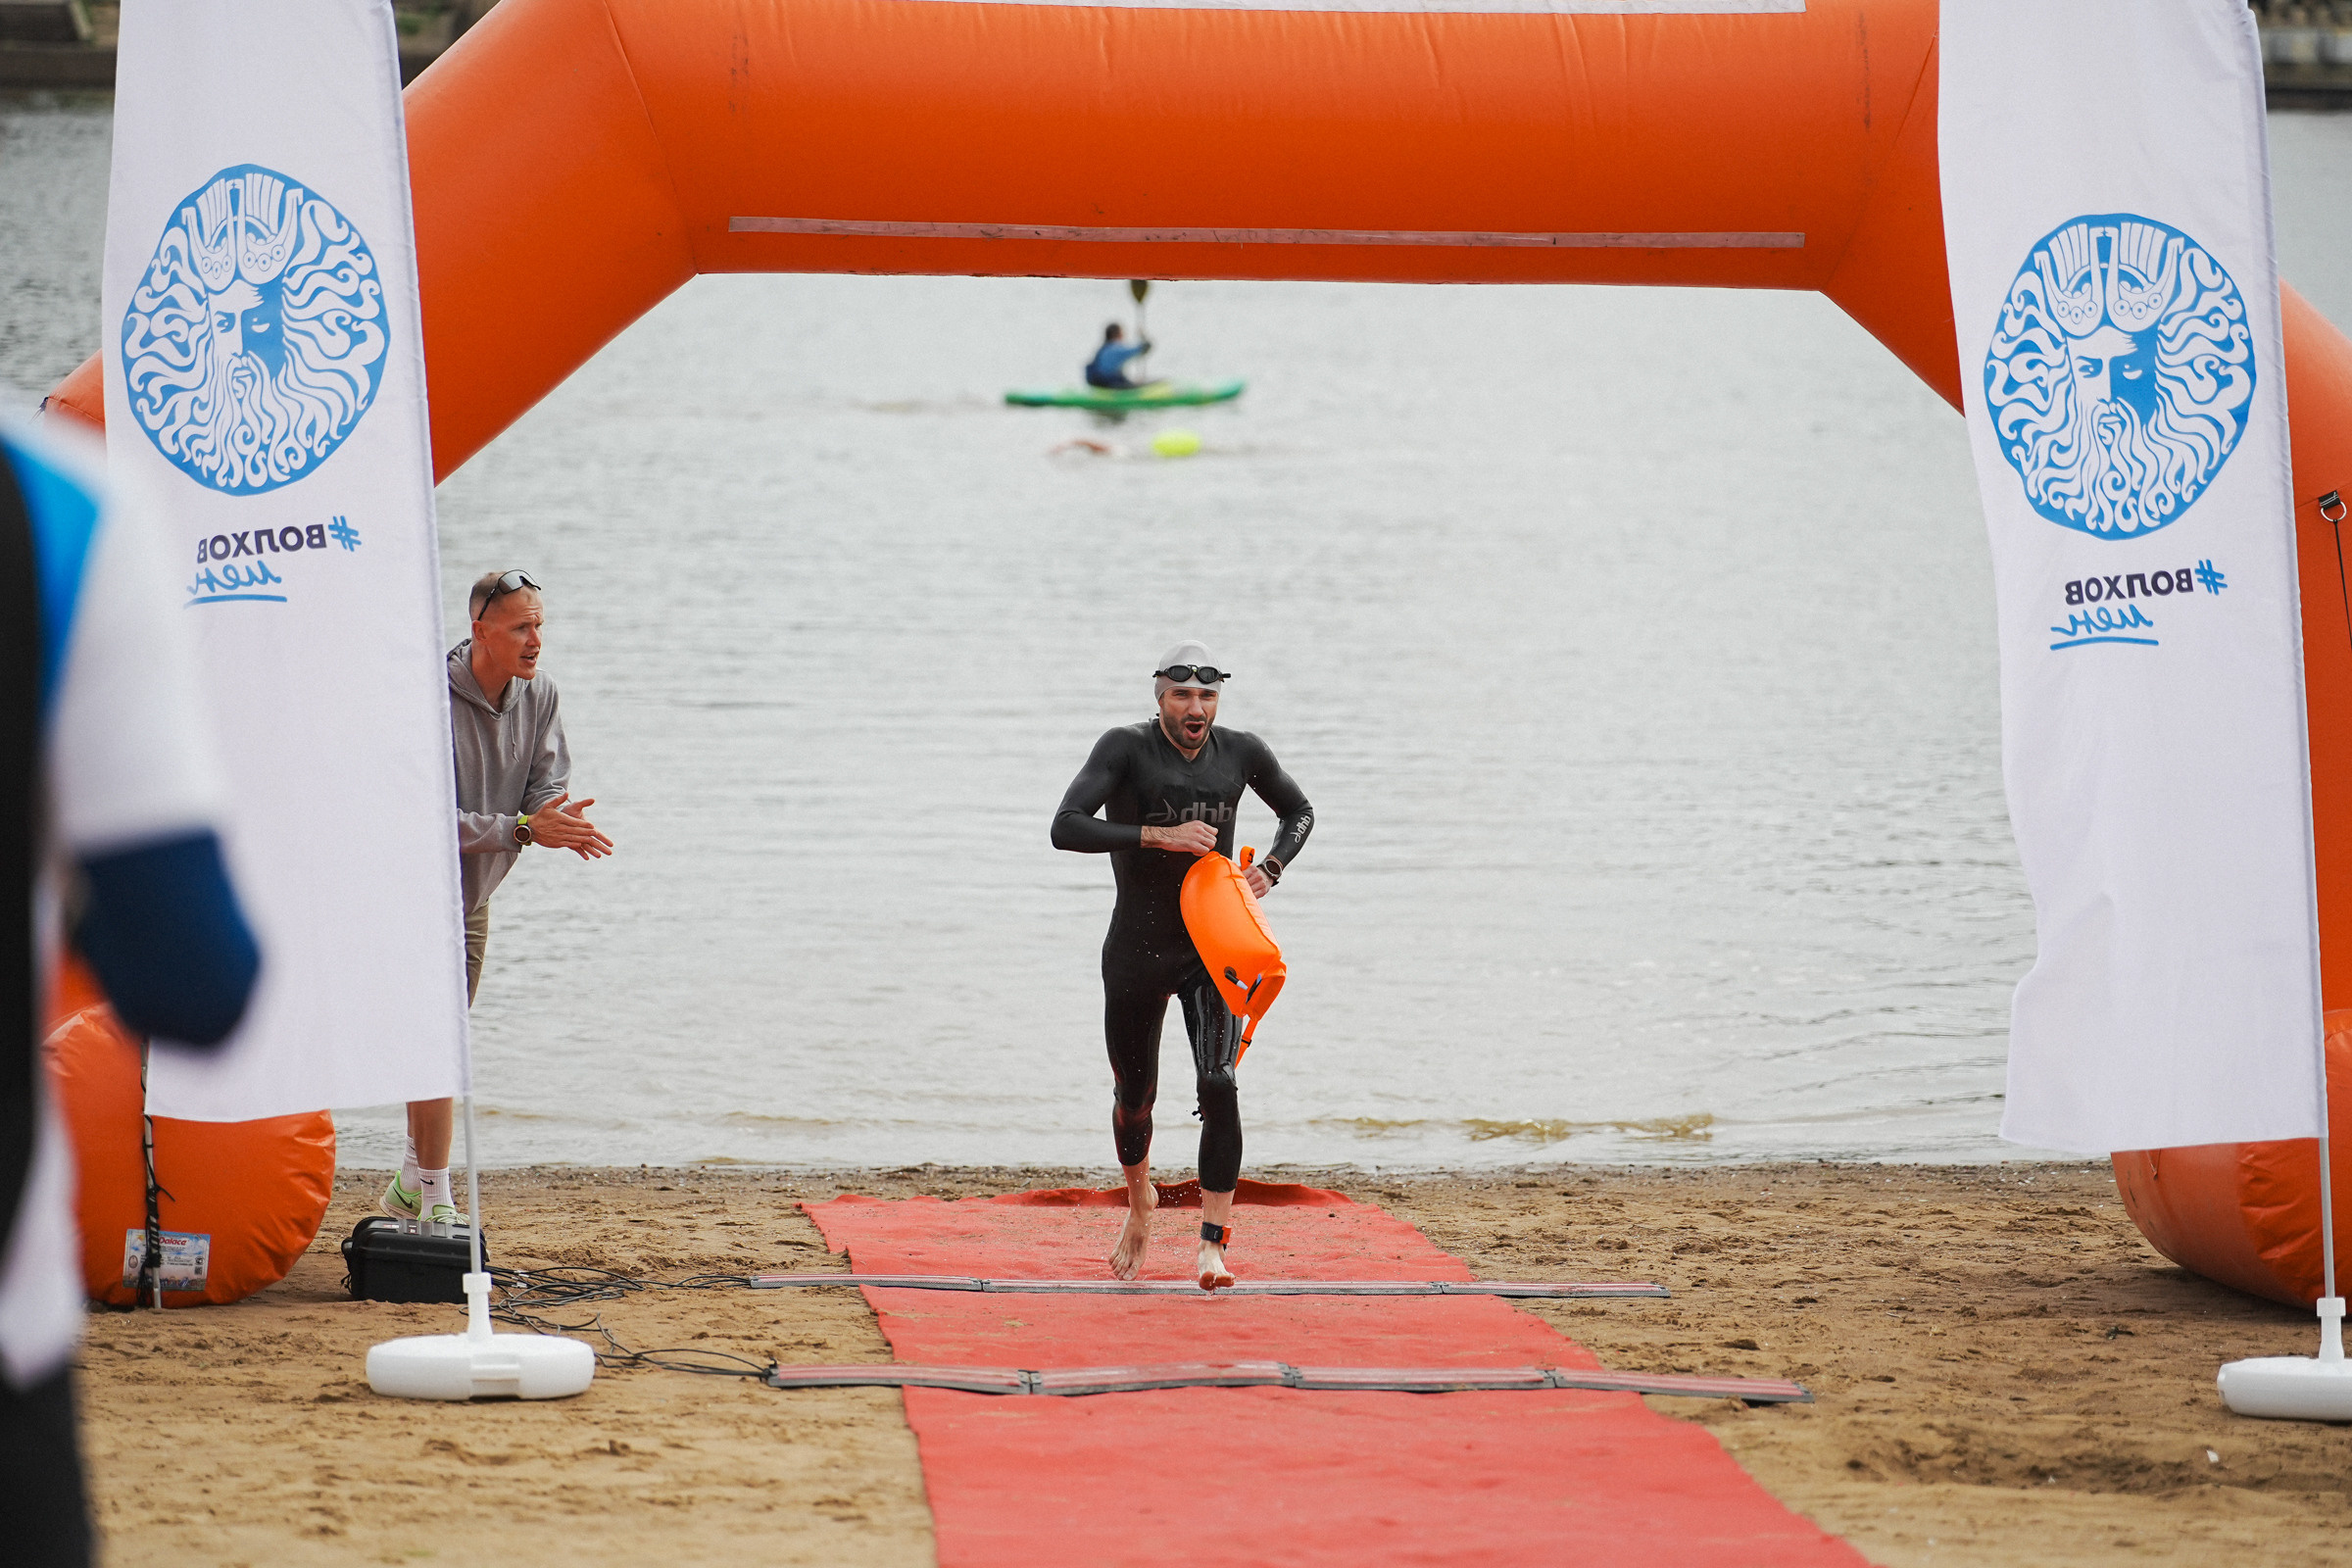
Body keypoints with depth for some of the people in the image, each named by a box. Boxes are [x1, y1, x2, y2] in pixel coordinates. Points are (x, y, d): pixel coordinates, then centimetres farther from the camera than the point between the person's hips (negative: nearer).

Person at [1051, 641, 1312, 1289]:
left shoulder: (1241, 753, -1)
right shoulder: (1126, 749, -13)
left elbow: (1299, 812, 18)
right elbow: (1065, 828, -25)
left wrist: (1270, 869, -2)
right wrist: (1158, 835, -30)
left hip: (1213, 944, 1)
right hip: (1137, 949, -1)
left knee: (1218, 1085, -18)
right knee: (1134, 1095, 12)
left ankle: (1213, 1242, -16)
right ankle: (1140, 1206, 43)